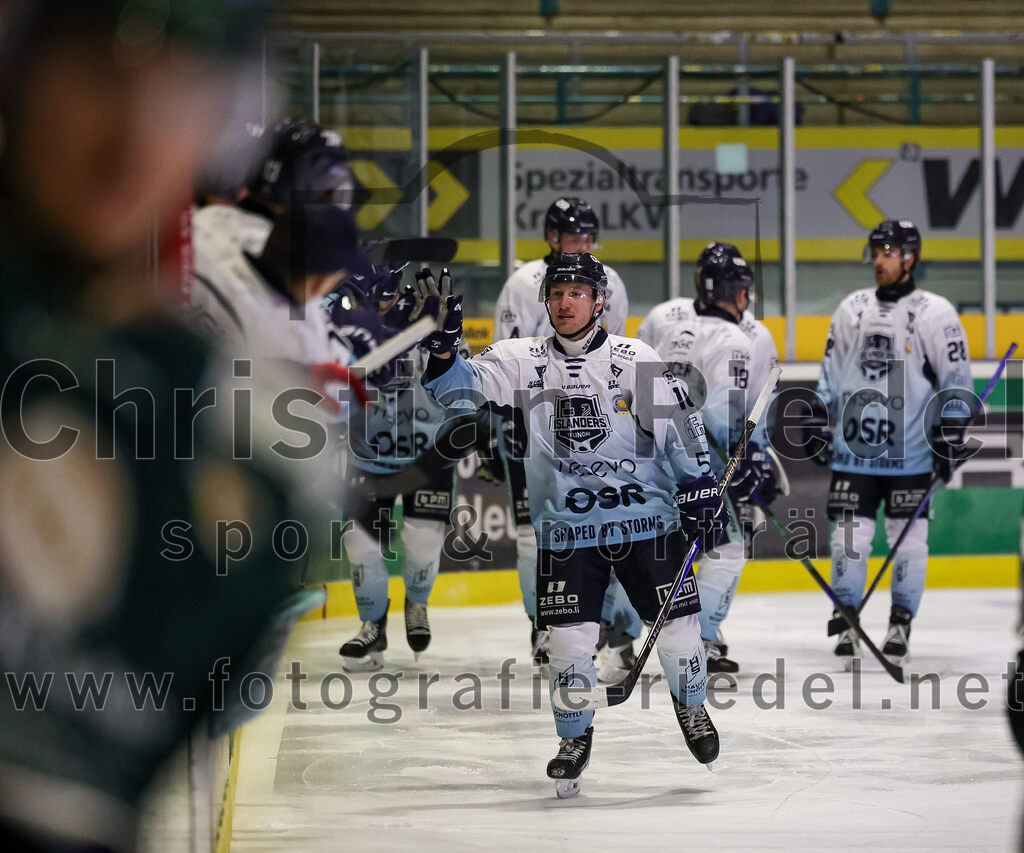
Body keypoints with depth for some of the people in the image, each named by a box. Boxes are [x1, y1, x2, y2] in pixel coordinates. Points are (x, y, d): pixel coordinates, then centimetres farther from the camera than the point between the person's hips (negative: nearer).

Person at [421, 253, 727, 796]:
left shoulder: (637, 360, -3)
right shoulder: (521, 361, 2)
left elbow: (679, 425, -1)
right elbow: (466, 388, -9)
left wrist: (699, 488, -5)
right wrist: (443, 351, -28)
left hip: (645, 517, -1)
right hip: (566, 526, 1)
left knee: (677, 622, 4)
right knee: (569, 637, -4)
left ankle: (691, 705, 32)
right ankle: (575, 737, 15)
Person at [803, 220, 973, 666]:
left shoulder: (935, 313, -3)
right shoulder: (852, 308, 10)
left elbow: (956, 379, -2)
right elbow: (831, 372, 18)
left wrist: (950, 436, -8)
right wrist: (817, 421, 13)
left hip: (910, 454, -3)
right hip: (854, 449, 3)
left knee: (909, 540, 0)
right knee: (849, 537, -1)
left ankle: (900, 627, 11)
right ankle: (847, 626, 8)